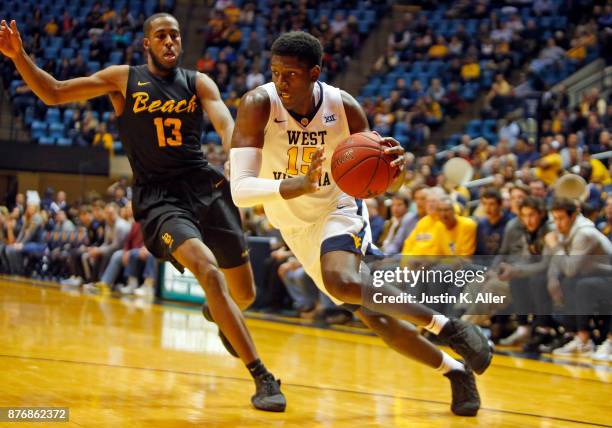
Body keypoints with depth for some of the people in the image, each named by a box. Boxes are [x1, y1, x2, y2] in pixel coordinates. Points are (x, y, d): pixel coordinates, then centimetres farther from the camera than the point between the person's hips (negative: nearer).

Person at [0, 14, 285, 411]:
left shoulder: (198, 83, 7)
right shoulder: (123, 79, 5)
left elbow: (227, 125, -10)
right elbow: (54, 93, 4)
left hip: (206, 187, 3)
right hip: (158, 197, -3)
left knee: (245, 294, 6)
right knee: (208, 270, -29)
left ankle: (217, 313, 48)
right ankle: (263, 378, -25)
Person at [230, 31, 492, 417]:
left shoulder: (344, 107, -19)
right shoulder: (258, 105, -23)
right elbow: (240, 190, -31)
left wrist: (390, 163, -30)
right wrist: (298, 185, -48)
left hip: (339, 212, -2)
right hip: (297, 229, 2)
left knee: (342, 281, -35)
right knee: (372, 317, 3)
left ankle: (447, 326, -20)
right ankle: (455, 370, 23)